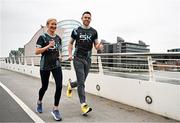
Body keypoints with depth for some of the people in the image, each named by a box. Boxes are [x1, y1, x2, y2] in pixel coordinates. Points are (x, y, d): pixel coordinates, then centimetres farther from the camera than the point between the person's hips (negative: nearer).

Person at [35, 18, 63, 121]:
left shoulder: (58, 38, 8)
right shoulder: (42, 37, -5)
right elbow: (37, 52, -13)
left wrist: (59, 56, 4)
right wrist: (48, 46, -23)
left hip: (56, 65, 3)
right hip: (45, 66, -3)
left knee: (59, 86, -11)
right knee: (45, 87, 12)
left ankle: (55, 109, 3)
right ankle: (39, 102, 43)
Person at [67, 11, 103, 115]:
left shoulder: (93, 32, 8)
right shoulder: (76, 31, 3)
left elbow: (96, 45, 8)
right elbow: (71, 43, 12)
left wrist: (99, 46, -15)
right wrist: (70, 54, -1)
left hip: (88, 59, 3)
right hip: (78, 58, -3)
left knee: (81, 82, 14)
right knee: (81, 82, -9)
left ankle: (70, 85, 45)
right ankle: (84, 105, -5)